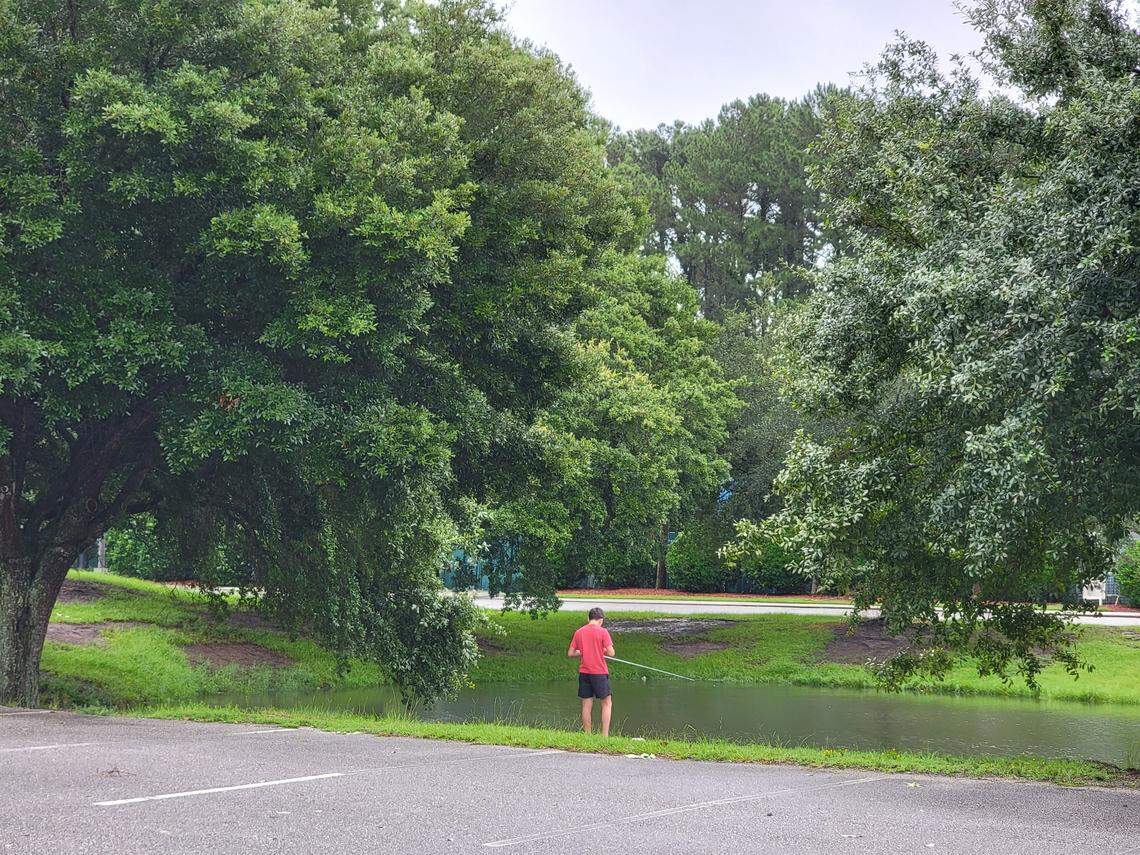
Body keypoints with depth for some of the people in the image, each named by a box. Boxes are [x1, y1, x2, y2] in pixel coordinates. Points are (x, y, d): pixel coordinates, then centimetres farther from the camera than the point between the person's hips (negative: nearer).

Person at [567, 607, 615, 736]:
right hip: (599, 672, -4)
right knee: (607, 703, 5)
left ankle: (588, 735, 9)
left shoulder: (579, 632, 5)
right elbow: (611, 653, -12)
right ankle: (605, 735, -2)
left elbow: (570, 653, 6)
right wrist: (602, 651, 9)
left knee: (587, 705, 8)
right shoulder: (602, 632, -8)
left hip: (584, 672, 4)